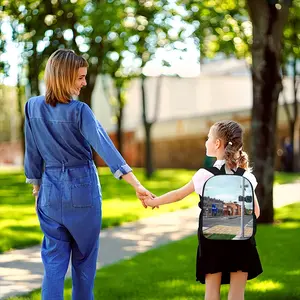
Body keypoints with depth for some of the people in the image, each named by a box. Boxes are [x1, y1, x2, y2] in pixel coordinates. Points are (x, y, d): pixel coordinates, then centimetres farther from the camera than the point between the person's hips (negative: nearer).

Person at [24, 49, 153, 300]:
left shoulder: (33, 107, -3)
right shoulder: (79, 111, -15)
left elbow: (32, 153, 5)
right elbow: (105, 147, -24)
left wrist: (36, 186, 18)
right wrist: (136, 185, -29)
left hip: (51, 189, 3)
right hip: (82, 189, -3)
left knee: (54, 260, 7)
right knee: (84, 258, 15)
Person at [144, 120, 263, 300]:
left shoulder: (206, 174, -6)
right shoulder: (246, 176, 0)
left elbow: (178, 195, 5)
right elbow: (255, 212, 3)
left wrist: (153, 202, 19)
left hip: (213, 238, -1)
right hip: (241, 238, 2)